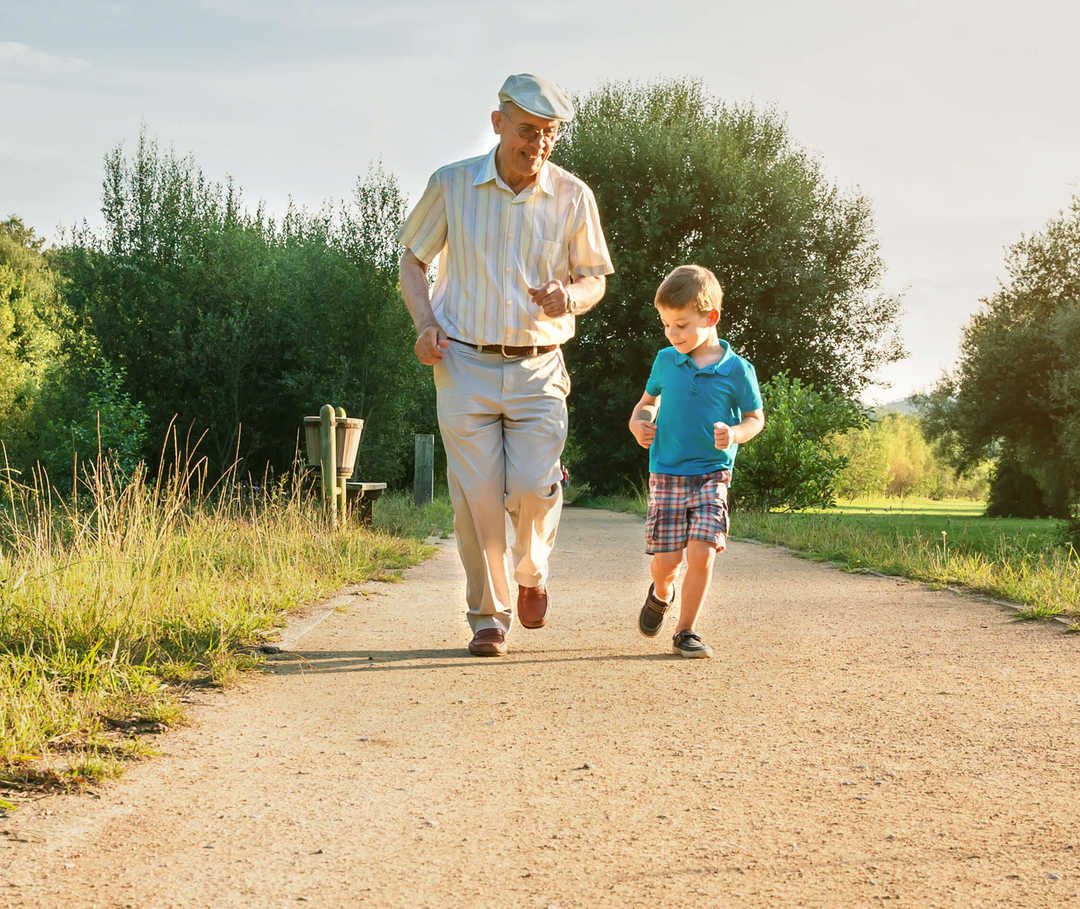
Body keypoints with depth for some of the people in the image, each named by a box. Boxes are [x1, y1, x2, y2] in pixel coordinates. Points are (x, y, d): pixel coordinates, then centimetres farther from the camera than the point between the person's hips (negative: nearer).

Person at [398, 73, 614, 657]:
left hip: (538, 370, 0)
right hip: (465, 365, 0)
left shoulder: (573, 197, 0)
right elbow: (413, 258, 11)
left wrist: (570, 297, -15)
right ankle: (488, 615, 13)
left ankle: (531, 572, 22)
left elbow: (595, 279, 10)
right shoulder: (451, 185, -1)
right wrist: (425, 323, -6)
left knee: (533, 489, -11)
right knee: (476, 495, -3)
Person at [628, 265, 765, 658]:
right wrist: (639, 423, -1)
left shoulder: (736, 369, -3)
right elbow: (648, 401, 21)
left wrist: (735, 433, -15)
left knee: (701, 553, -14)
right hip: (666, 473, 2)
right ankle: (661, 594, 32)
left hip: (712, 475, -1)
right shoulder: (665, 361, 5)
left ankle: (685, 631, 3)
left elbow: (756, 418, 7)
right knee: (665, 559, -4)